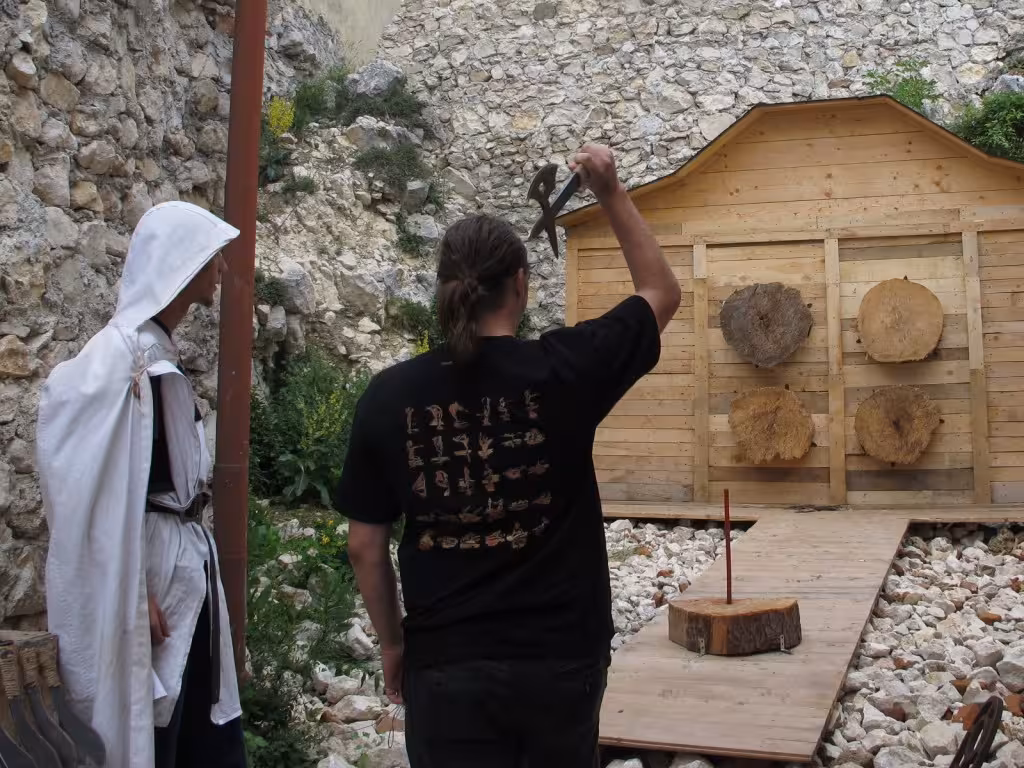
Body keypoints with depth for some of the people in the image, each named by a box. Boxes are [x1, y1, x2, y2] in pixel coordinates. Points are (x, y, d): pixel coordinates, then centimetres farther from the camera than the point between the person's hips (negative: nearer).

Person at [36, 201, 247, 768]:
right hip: (150, 566, -8)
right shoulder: (123, 351, -15)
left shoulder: (160, 350, 11)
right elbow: (105, 486, -18)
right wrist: (136, 594, -18)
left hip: (187, 560, 9)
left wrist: (195, 558, 14)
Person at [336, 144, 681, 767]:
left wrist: (392, 643, 13)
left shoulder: (390, 396, -7)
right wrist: (612, 191, 10)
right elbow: (662, 293, 6)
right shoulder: (564, 371, -11)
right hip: (561, 658, 0)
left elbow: (365, 545, -1)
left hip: (446, 665, 0)